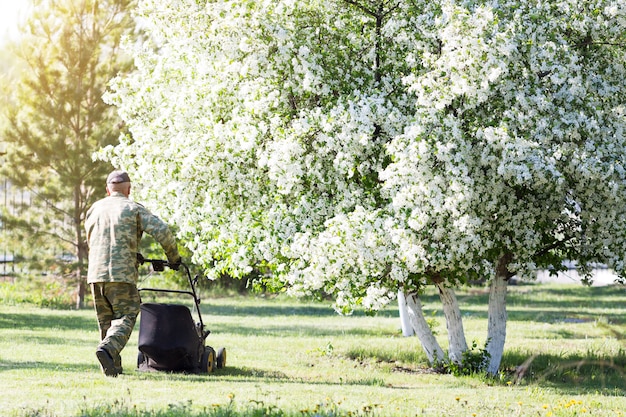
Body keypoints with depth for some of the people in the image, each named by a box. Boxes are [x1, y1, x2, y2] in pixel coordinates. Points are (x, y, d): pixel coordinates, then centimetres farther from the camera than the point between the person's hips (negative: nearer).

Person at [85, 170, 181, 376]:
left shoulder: (94, 210, 18)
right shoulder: (134, 209, 2)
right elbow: (162, 231, -8)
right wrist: (173, 257, 8)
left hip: (95, 273, 5)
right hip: (122, 273, -5)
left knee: (106, 321, 13)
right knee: (125, 317, -3)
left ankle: (113, 366, 12)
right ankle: (108, 348, -27)